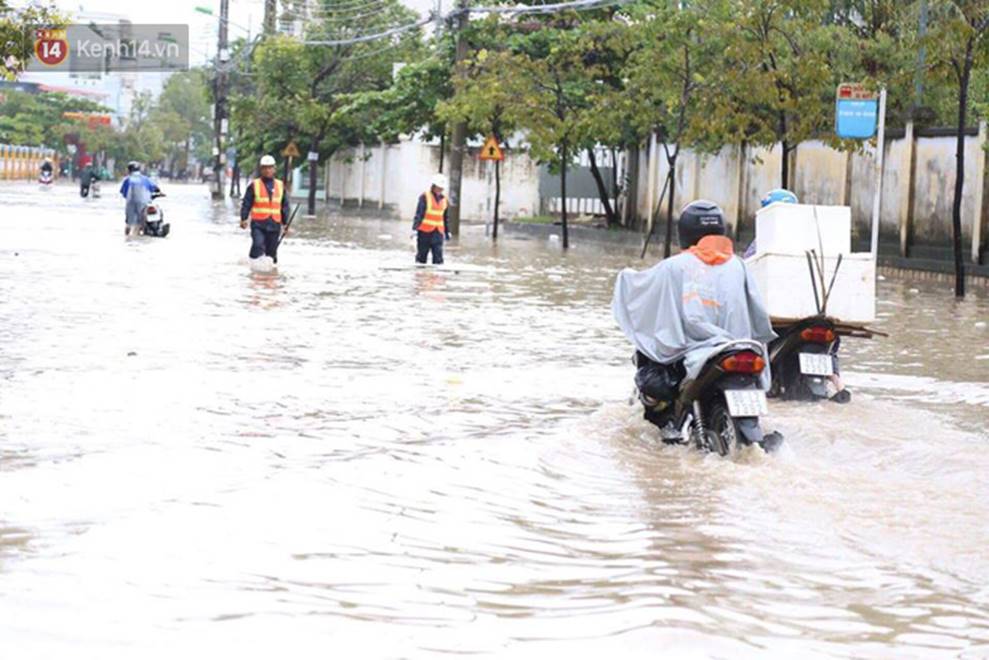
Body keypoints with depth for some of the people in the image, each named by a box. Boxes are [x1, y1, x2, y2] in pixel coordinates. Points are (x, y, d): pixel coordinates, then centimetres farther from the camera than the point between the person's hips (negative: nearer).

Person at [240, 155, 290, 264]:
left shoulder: (280, 185, 11)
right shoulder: (254, 185, 2)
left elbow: (285, 205, 15)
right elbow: (246, 203, 2)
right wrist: (243, 219, -8)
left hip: (274, 225, 3)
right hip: (258, 224, -3)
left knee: (272, 251, 7)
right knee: (258, 246, -23)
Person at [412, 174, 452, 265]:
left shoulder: (443, 199, 12)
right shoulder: (425, 197, -5)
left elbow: (445, 217, 21)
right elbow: (419, 214, -10)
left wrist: (447, 232, 22)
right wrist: (414, 229, -17)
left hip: (438, 233, 4)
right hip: (425, 231, -4)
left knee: (438, 257, -5)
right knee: (421, 256, 3)